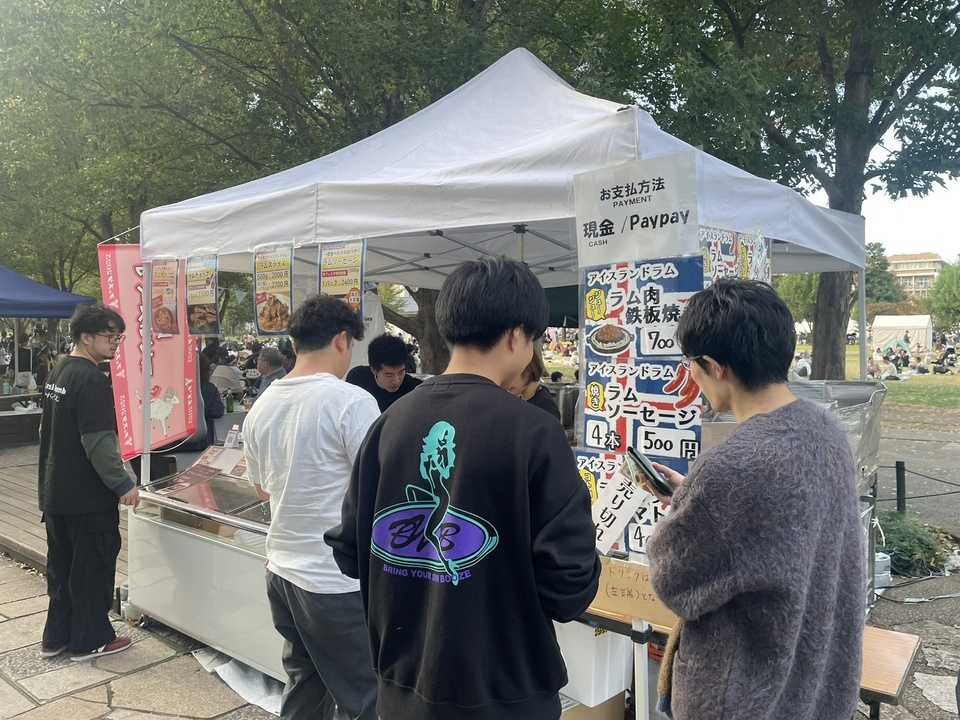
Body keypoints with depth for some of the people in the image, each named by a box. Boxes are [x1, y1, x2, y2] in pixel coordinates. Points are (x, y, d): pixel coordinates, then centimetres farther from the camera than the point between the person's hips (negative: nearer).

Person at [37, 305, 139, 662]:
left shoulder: (58, 371, 10)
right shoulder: (91, 380, -21)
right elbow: (99, 442, -26)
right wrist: (123, 484, -20)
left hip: (54, 494, 9)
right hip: (87, 498, -9)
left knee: (61, 565, 18)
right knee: (92, 568, 5)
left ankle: (56, 637, 29)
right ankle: (90, 641, 17)